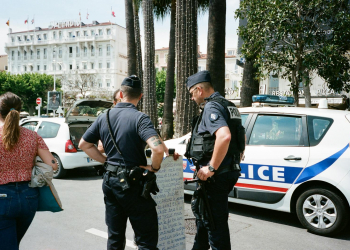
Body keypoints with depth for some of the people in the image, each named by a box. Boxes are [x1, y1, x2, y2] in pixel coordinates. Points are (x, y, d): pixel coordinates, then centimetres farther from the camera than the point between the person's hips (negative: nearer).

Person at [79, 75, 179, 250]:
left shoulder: (104, 117, 5)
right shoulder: (139, 118, -15)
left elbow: (84, 144, 13)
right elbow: (158, 149, -29)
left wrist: (106, 161, 11)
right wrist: (154, 167, -11)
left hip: (110, 181, 7)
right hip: (132, 184, -7)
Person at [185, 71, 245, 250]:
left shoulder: (211, 107, -16)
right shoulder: (227, 106, 16)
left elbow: (224, 136, -34)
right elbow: (241, 136, 25)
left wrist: (211, 168, -26)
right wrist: (235, 160, 26)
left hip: (216, 175, -11)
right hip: (230, 171, 11)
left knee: (216, 222, 1)